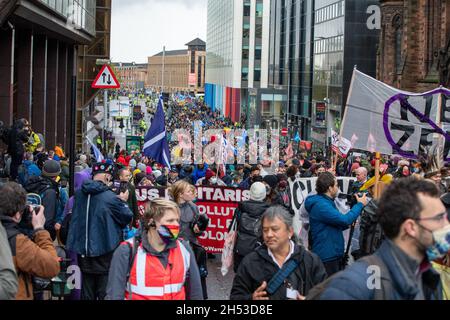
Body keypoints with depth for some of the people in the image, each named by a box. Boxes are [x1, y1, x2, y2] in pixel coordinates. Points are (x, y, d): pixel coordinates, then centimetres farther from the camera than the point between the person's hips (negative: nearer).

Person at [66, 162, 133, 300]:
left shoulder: (79, 193, -1)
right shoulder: (110, 197, -18)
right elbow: (127, 218, -7)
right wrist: (122, 201, 12)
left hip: (83, 251, 5)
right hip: (105, 251, -5)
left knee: (87, 292, 15)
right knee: (105, 292, 5)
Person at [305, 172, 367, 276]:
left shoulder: (326, 202, 15)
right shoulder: (320, 205, -19)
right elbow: (345, 220, -25)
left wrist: (348, 223, 7)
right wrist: (360, 204, -12)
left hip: (335, 255, 11)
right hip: (327, 257, -11)